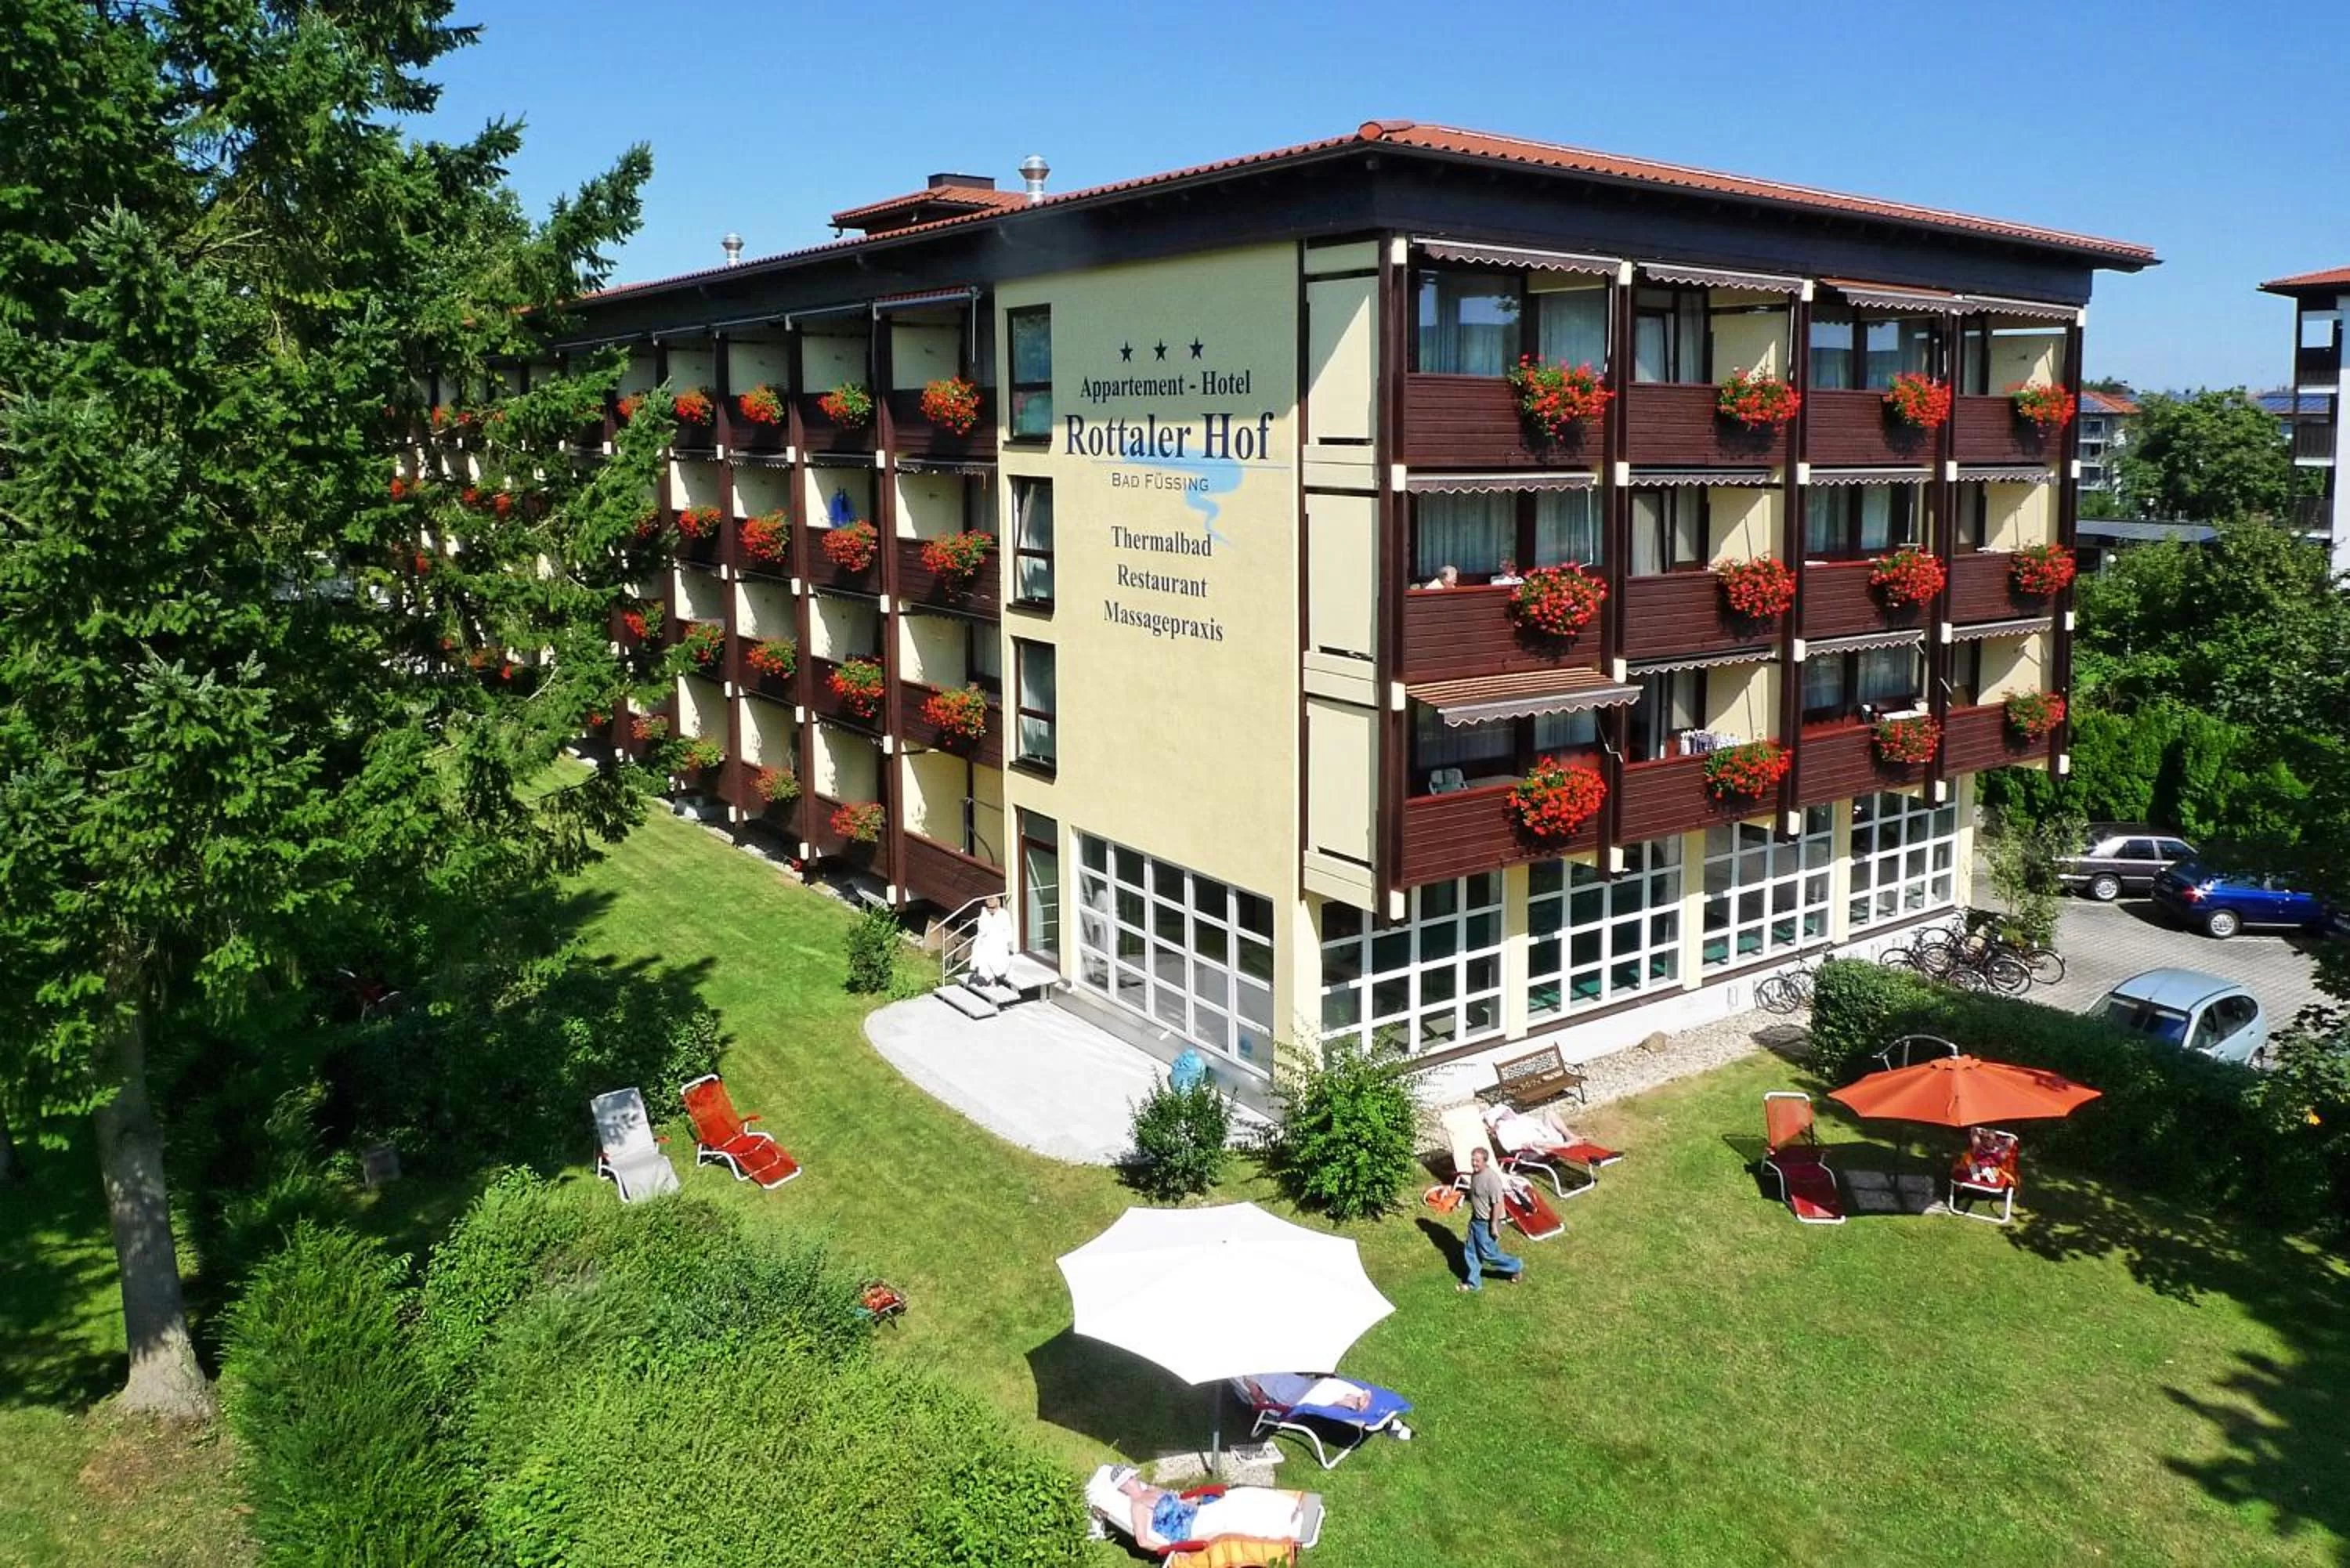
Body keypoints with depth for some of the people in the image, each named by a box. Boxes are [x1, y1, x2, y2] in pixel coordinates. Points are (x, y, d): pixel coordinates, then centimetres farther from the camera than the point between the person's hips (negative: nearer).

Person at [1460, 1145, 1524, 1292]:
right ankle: (1474, 1282, 29)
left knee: (1488, 1254, 4)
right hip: (1476, 1219, 8)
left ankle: (1516, 1266, 26)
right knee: (1471, 1252, 14)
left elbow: (1498, 1203, -25)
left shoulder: (1491, 1178, -27)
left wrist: (1494, 1225, -22)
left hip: (1487, 1223, -8)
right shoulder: (1475, 1175, 0)